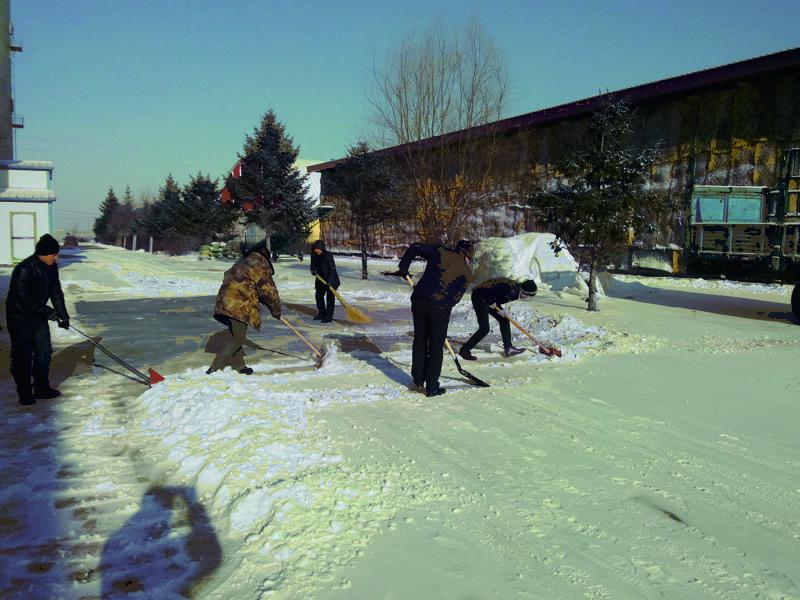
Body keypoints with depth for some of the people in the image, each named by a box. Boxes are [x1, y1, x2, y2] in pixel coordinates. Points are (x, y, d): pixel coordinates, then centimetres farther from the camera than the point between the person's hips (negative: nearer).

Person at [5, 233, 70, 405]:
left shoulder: (51, 267, -3)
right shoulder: (24, 270, -26)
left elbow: (56, 292, 4)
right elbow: (24, 299, -25)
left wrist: (63, 314, -2)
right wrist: (48, 312, -20)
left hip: (39, 316, 8)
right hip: (20, 319, -8)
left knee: (44, 352, 11)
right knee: (23, 357, 0)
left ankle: (42, 389, 23)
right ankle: (25, 394, 11)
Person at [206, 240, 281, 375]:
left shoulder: (245, 260, 22)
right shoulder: (261, 265, -6)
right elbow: (268, 290, -6)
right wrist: (276, 310, 7)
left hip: (226, 301, 9)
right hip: (238, 306, -9)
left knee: (237, 336, 18)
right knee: (238, 338, -5)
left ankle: (239, 365, 28)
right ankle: (215, 368, -8)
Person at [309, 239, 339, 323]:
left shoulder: (328, 255, -22)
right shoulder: (314, 255, -3)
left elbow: (332, 269, -23)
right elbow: (313, 264, 9)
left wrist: (329, 281, -29)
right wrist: (313, 270, -15)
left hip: (331, 279, -7)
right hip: (321, 279, 7)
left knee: (330, 297, -5)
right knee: (318, 295, 11)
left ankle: (329, 316, 1)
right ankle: (322, 313, 26)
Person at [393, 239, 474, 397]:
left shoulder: (440, 252, 12)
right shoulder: (467, 272, 7)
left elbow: (415, 248, 16)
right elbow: (456, 298, 5)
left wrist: (403, 268, 23)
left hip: (419, 299, 3)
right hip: (440, 307, -3)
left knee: (420, 340, 18)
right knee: (436, 347, 7)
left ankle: (418, 380, 26)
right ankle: (432, 387, 11)